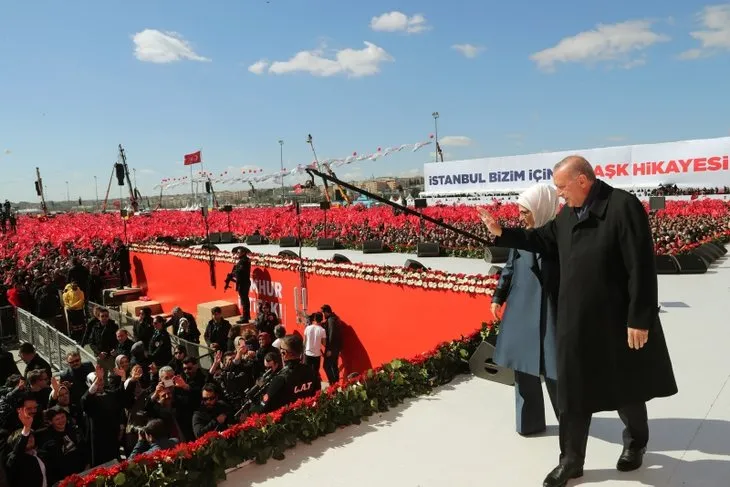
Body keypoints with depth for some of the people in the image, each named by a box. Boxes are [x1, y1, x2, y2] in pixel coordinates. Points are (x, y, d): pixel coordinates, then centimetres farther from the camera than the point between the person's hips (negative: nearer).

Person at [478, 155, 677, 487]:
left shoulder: (623, 206, -18)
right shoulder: (567, 214, 5)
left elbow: (642, 268, -19)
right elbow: (542, 240, 20)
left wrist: (640, 319, -19)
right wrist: (501, 233, 10)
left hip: (617, 322, -6)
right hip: (576, 323, 6)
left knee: (626, 389, 17)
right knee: (572, 393, 11)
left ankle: (636, 444, 45)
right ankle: (571, 460, 26)